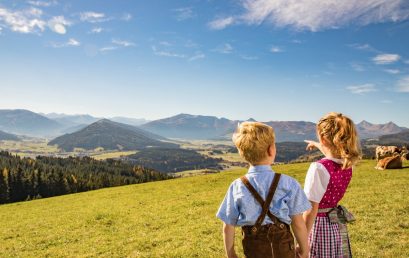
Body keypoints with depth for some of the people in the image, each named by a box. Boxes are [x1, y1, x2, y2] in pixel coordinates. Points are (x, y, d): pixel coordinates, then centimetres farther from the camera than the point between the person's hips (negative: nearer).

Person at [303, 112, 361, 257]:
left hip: (319, 225, -7)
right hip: (337, 224, 7)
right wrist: (318, 146, 39)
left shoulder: (318, 168, -25)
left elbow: (311, 211, -22)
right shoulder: (348, 164, -4)